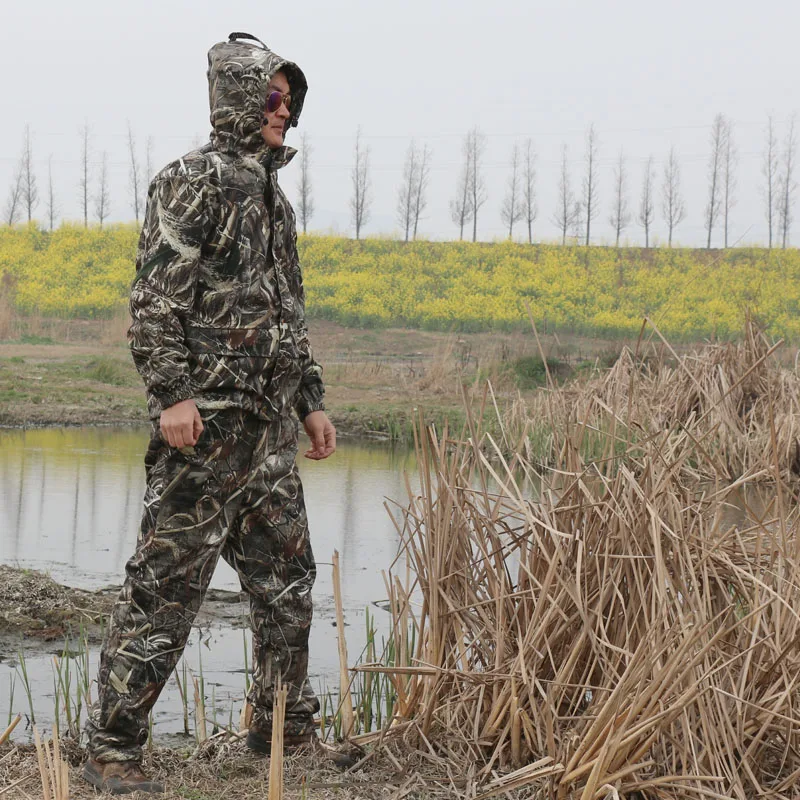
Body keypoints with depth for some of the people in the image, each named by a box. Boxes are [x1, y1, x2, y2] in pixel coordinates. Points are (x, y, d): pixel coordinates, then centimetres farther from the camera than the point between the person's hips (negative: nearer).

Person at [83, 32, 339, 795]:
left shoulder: (271, 194, 19)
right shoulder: (191, 182, -8)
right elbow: (156, 298, -15)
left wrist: (311, 401, 21)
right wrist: (171, 394, -23)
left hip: (269, 429, 9)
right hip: (206, 420, -9)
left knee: (287, 579, 14)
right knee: (165, 584, -7)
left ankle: (284, 727, 27)